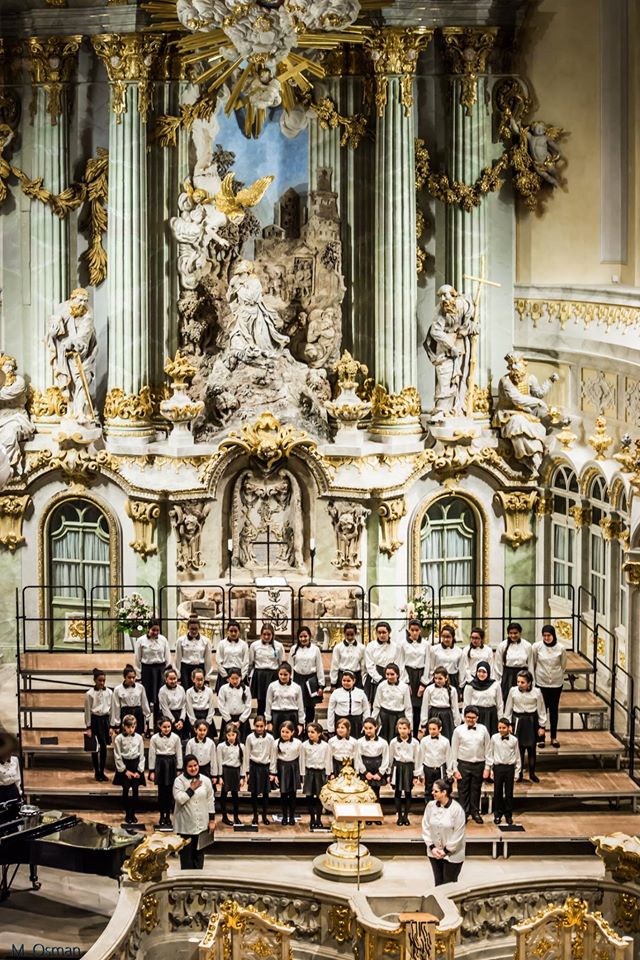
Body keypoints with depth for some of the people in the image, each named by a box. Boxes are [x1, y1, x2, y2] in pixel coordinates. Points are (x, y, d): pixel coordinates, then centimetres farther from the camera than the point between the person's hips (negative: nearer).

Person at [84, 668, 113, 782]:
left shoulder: (109, 692, 2)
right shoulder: (89, 694, -7)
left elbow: (112, 710, 7)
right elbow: (87, 711, -4)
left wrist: (111, 726, 5)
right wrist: (88, 728, -7)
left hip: (105, 719, 3)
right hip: (95, 720, -3)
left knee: (104, 747, 6)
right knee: (95, 747, -1)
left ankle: (102, 772, 16)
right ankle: (97, 773, 10)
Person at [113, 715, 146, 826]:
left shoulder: (138, 738, -1)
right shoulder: (119, 738, -7)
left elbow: (142, 755, 3)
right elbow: (117, 756, -5)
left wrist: (139, 771, -2)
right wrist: (125, 770, -7)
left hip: (136, 764, 2)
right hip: (124, 765, -2)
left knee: (135, 790, 1)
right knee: (126, 790, -2)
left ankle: (133, 814, 13)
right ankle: (127, 814, 12)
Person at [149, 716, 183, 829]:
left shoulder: (175, 737, -3)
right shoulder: (154, 738, -4)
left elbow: (179, 754, 3)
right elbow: (152, 755, 1)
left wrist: (179, 769, 3)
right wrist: (152, 771, 0)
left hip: (171, 764, 0)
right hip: (160, 764, 0)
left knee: (169, 791, 4)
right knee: (161, 791, 4)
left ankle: (168, 816, 16)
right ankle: (162, 816, 15)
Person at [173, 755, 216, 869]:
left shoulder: (205, 780, 1)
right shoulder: (179, 781, -7)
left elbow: (210, 801, 6)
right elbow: (179, 799, -20)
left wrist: (212, 820, 4)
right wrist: (192, 789, -15)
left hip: (202, 825, 3)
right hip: (186, 825, -3)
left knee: (199, 852, 12)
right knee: (186, 853, 4)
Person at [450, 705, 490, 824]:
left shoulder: (483, 729, 0)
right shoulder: (458, 730, -4)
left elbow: (487, 749, 3)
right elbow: (454, 751, 0)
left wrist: (487, 767, 1)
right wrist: (455, 769, -3)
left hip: (479, 764, 1)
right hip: (463, 764, -1)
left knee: (476, 790, 11)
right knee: (463, 790, 5)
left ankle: (475, 812, 26)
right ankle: (464, 813, 18)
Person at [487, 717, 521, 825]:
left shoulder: (514, 740, -5)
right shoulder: (494, 738, -3)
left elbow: (517, 756, 3)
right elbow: (490, 754, 5)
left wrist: (517, 772, 4)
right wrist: (490, 768, 2)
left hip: (510, 767, 0)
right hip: (498, 767, 0)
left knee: (509, 792, 7)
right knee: (497, 792, 7)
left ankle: (508, 815, 21)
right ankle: (497, 814, 20)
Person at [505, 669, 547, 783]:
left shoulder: (536, 692, -10)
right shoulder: (513, 691, -8)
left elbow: (541, 710, -1)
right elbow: (508, 709, 3)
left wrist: (542, 726, 2)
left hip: (531, 721, 0)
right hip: (517, 721, 0)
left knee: (532, 748, 9)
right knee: (519, 748, 3)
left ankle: (532, 774, 24)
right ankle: (518, 774, 16)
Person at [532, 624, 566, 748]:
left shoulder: (560, 648, -7)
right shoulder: (536, 646, -10)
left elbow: (563, 666, 8)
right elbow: (532, 664, 1)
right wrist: (533, 679, 7)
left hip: (556, 683, 1)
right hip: (541, 683, -1)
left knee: (554, 710, 10)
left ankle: (554, 738, 20)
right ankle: (541, 737, 12)